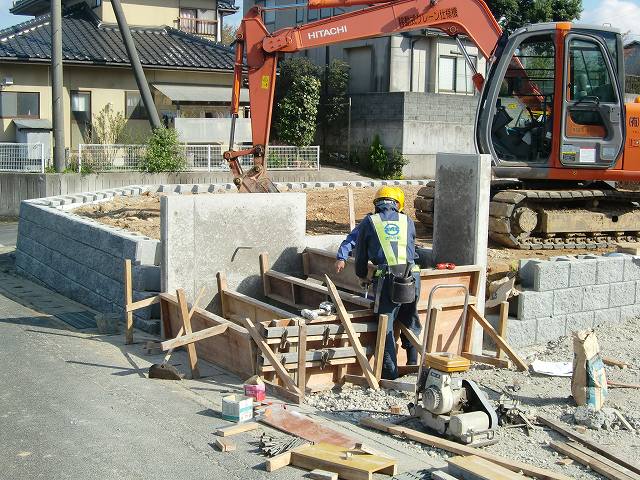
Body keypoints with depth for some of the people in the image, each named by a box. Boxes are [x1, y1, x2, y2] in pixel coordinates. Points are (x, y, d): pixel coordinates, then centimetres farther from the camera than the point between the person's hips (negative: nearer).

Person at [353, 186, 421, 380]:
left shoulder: (368, 223, 11)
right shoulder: (408, 221, 17)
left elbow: (361, 255, 18)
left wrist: (362, 277, 35)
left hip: (386, 279, -3)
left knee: (386, 327, 5)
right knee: (411, 321, 19)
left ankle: (390, 373, 6)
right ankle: (413, 364, 26)